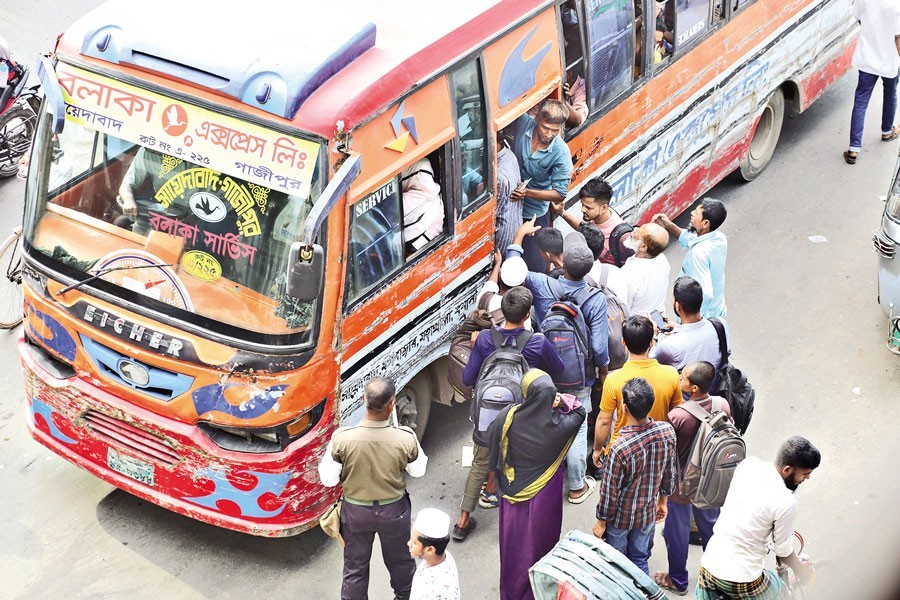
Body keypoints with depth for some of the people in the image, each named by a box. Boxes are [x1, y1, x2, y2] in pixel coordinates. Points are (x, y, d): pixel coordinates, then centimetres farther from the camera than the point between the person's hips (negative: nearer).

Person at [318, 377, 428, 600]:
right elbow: (418, 471, -7)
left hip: (356, 511, -1)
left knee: (355, 567, 21)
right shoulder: (406, 438, -27)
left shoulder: (342, 438, -28)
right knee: (400, 560, 28)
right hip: (395, 510, 1)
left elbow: (329, 479, -16)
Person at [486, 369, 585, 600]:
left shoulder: (509, 417, -24)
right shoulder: (559, 424, -25)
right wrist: (562, 400, -18)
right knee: (541, 540, 20)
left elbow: (491, 435, -4)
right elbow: (580, 412, -3)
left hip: (514, 494, 1)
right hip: (545, 497, -1)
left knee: (514, 543, 22)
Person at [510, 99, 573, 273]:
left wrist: (528, 193, -28)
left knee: (534, 265, 1)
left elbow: (560, 194, -17)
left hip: (534, 213, -3)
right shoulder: (522, 123, -18)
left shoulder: (561, 153, -24)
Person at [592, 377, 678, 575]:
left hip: (621, 517, -4)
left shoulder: (620, 448, -35)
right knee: (640, 561, 24)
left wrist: (601, 522, -4)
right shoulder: (667, 431, -19)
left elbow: (609, 491, -21)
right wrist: (663, 501, 16)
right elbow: (670, 473, -2)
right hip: (648, 514, 4)